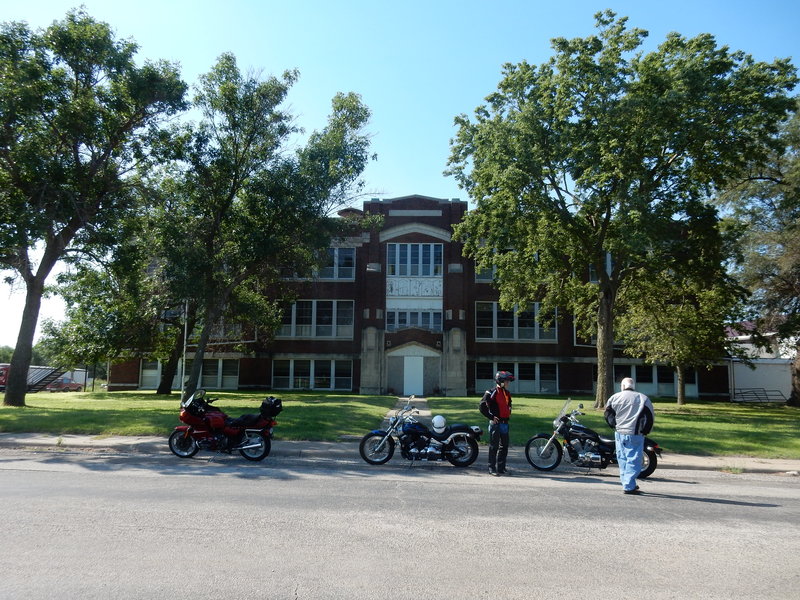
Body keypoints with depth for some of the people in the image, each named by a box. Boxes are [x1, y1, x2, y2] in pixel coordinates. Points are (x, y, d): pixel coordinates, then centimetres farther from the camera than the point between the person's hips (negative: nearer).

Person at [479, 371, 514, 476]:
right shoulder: (492, 393, -13)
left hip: (505, 423, 8)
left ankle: (501, 468, 21)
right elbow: (482, 406, -16)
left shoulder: (507, 393, 13)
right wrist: (491, 417, -15)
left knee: (504, 446, 11)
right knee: (494, 446, -1)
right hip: (496, 423, -8)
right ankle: (492, 468, 6)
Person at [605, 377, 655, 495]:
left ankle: (626, 483, 22)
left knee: (623, 459, 15)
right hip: (635, 434, -4)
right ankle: (629, 486, -6)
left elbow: (608, 414, 7)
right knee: (633, 460, -1)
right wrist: (645, 431, 6)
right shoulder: (643, 398, -4)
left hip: (619, 433, 4)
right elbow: (650, 418, -3)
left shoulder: (614, 397, 5)